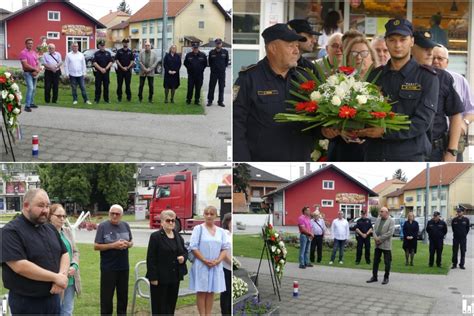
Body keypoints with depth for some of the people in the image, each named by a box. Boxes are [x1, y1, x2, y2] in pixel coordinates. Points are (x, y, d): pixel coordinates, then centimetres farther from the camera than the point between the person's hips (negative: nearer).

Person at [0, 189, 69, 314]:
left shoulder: (50, 229, 11)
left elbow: (64, 254, 13)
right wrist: (56, 277, -19)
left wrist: (62, 275, -9)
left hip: (54, 298, 7)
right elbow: (20, 266, -23)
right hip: (26, 303, -7)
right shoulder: (11, 231, -13)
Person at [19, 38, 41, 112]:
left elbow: (37, 63, 12)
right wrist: (35, 69, -13)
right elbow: (25, 65, -18)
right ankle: (27, 106, -19)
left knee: (33, 89, 10)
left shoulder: (34, 53, 13)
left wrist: (37, 71, -8)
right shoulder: (23, 53, -9)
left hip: (35, 73, 7)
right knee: (30, 88, -18)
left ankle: (31, 103, 21)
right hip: (28, 73, -7)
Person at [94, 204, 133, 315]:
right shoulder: (103, 226, -8)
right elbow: (96, 246, -10)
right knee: (107, 296, 2)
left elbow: (131, 242, 15)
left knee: (123, 295, 14)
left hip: (124, 267, 5)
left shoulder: (125, 225, 6)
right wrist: (113, 245, -21)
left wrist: (127, 244, -9)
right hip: (108, 268, -5)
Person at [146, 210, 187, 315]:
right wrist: (153, 277, -16)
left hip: (175, 277, 6)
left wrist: (183, 257, -4)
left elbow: (185, 251, 21)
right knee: (159, 306, 0)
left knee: (171, 304, 10)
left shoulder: (178, 236, 11)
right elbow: (151, 258, -11)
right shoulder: (155, 236, -7)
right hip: (160, 278, -6)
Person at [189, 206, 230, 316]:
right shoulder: (198, 228, -1)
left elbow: (225, 248, 7)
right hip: (201, 265, -3)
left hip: (216, 265, 3)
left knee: (211, 291, 6)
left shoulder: (221, 231, 9)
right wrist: (205, 260, -14)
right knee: (201, 291, -2)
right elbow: (193, 247, -6)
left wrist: (217, 261, -9)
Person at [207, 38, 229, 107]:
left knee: (221, 87, 6)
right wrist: (212, 68, 9)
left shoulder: (225, 52, 0)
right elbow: (209, 62, 10)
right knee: (211, 87, 2)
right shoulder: (211, 52, -2)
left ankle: (220, 101, 14)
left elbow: (226, 61, 10)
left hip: (222, 73, 1)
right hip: (213, 73, -1)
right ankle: (210, 101, 12)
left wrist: (224, 67, 7)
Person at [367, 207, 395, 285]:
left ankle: (386, 278, 13)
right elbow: (374, 229, 8)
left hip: (386, 245, -6)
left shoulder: (391, 221, -8)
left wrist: (380, 238, -16)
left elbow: (390, 232, -17)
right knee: (375, 261, 11)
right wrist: (375, 238, -10)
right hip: (377, 244, 6)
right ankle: (374, 277, 21)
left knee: (387, 262, 2)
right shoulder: (378, 219, 10)